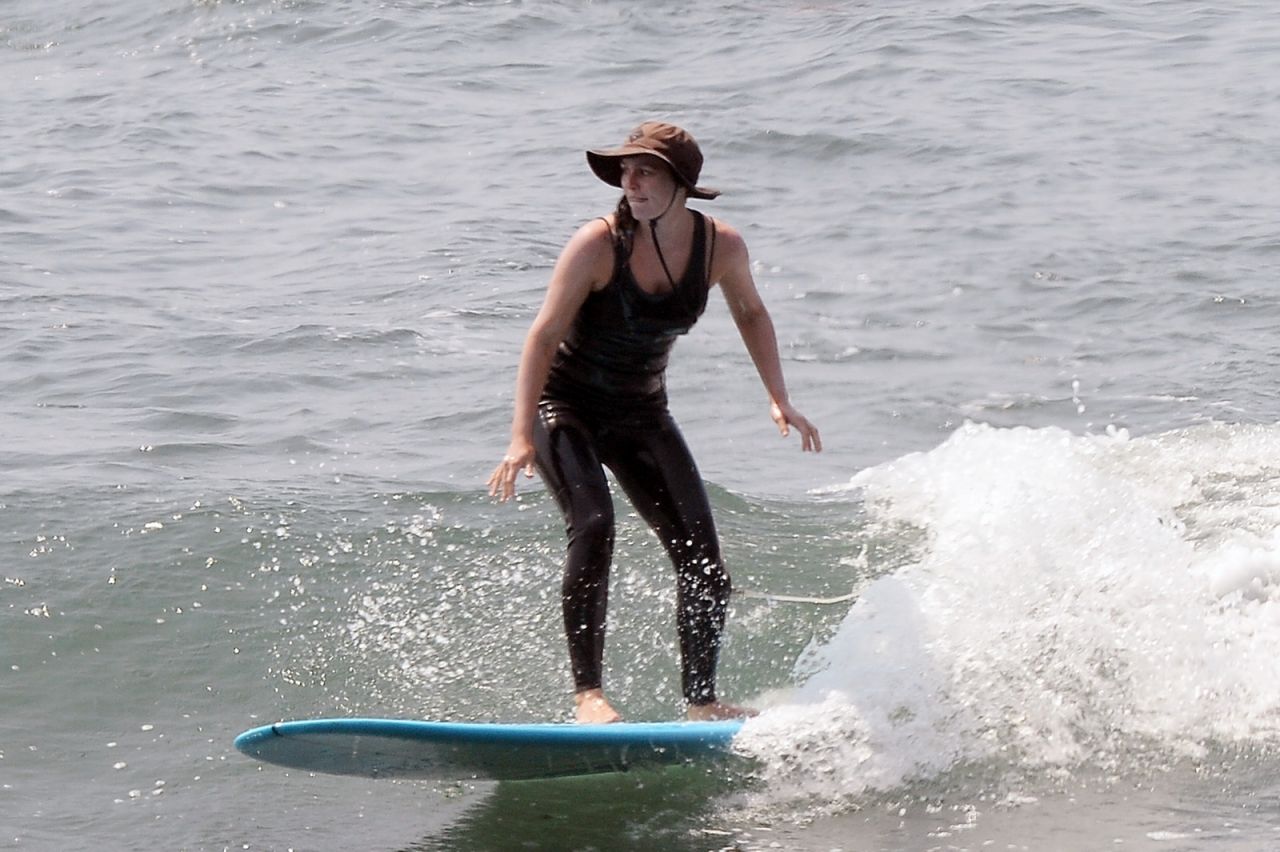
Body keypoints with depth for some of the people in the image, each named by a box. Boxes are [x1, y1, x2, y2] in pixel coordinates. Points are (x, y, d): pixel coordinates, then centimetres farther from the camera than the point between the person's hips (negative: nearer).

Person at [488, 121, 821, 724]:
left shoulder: (721, 248, -10)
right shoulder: (598, 244, -21)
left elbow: (750, 314, 11)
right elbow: (544, 335, -19)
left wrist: (779, 400, 4)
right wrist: (521, 436, -27)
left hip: (641, 415, 5)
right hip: (566, 407, -4)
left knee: (703, 558, -4)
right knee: (593, 526, -27)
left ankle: (701, 701, 8)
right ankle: (588, 693, -26)